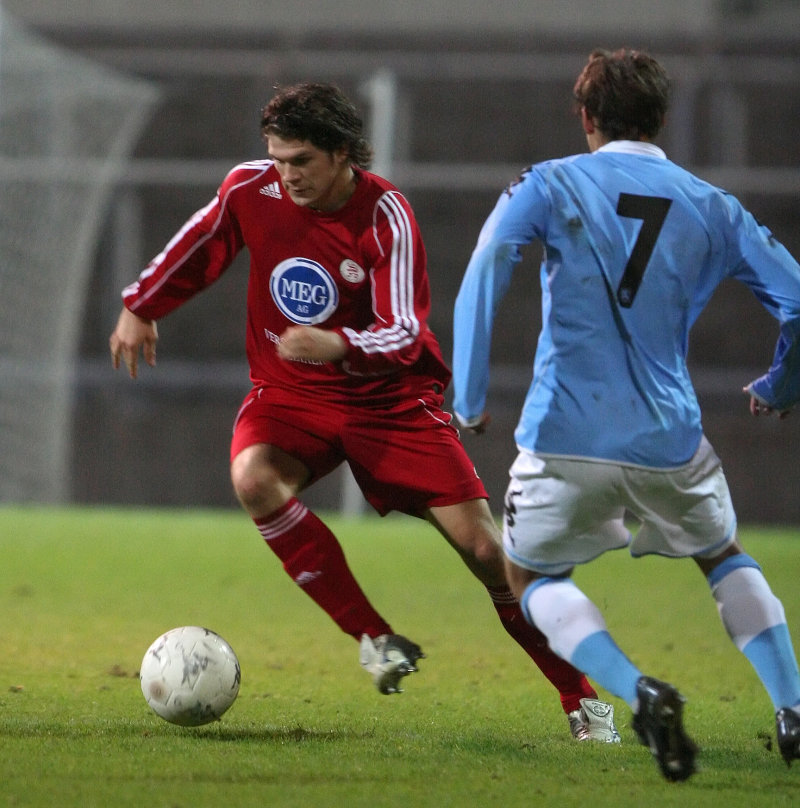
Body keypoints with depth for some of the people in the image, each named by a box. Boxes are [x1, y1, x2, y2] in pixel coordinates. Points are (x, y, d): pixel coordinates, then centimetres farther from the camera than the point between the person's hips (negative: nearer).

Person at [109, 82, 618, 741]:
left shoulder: (386, 218, -19)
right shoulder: (252, 189, -9)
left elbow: (403, 335, -25)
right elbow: (199, 246, 13)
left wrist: (340, 347, -44)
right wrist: (141, 307, 15)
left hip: (389, 397, -2)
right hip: (290, 392, 2)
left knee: (484, 548, -8)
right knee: (254, 479, -33)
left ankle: (582, 697, 8)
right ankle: (377, 640, -23)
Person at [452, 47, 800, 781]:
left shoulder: (550, 185, 1)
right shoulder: (712, 208, 8)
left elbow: (486, 268, -14)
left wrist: (469, 397, -10)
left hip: (565, 439, -2)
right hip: (669, 441, 2)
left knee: (533, 578, 18)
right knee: (726, 560, 27)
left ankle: (638, 692, -8)